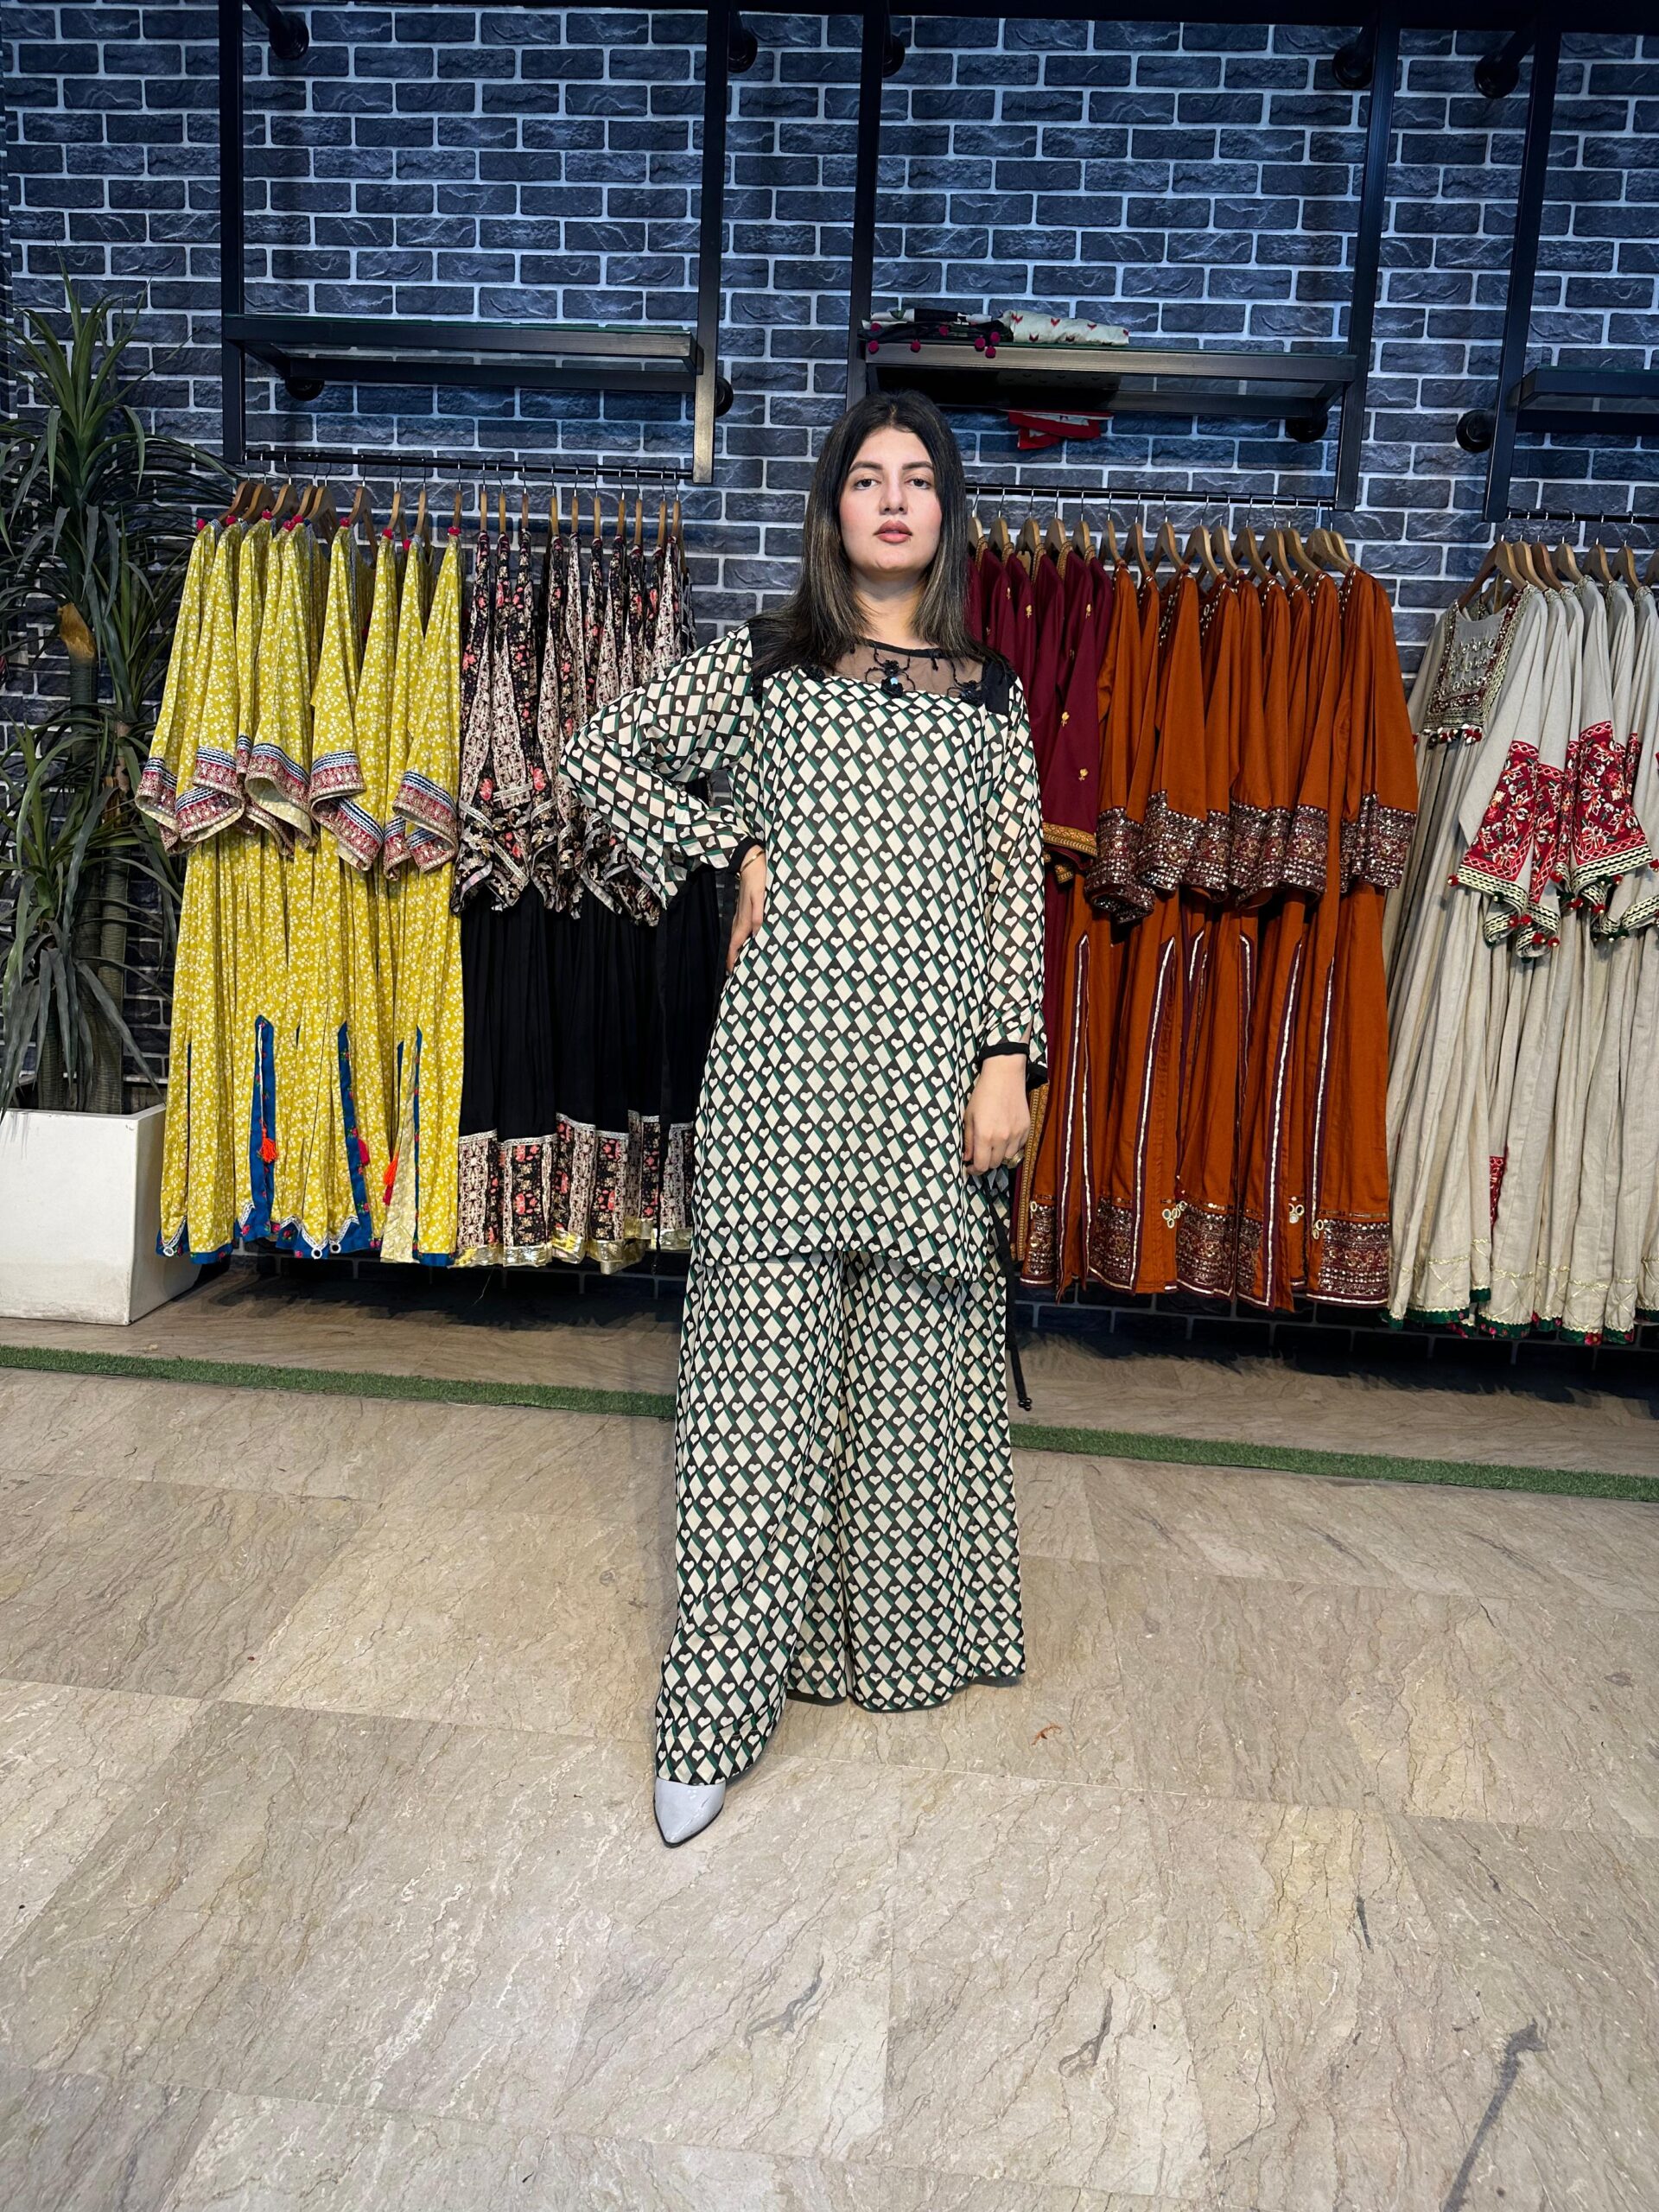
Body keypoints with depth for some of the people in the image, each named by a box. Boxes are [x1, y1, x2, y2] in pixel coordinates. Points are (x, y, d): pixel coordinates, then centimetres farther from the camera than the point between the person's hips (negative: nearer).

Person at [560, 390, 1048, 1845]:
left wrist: (1010, 1055, -3)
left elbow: (1015, 884, 7)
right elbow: (600, 755, 14)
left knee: (919, 1345, 8)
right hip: (788, 1039, -1)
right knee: (762, 1350, -3)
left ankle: (903, 1628, 28)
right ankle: (720, 1704, 5)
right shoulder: (764, 662, 10)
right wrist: (734, 848, 4)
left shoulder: (988, 695, 13)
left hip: (935, 1053, 2)